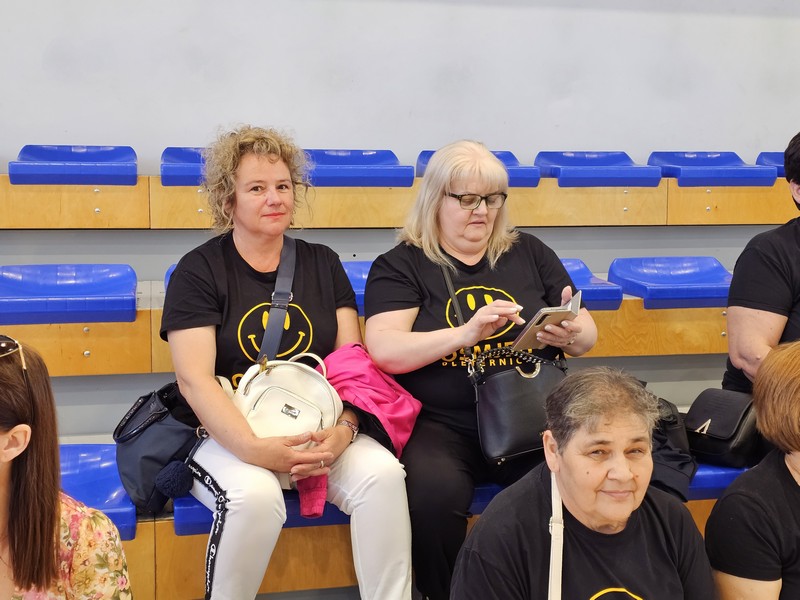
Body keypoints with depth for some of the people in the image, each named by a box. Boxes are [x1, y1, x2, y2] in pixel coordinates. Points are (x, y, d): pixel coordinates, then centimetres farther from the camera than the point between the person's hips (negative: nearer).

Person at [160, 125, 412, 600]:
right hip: (230, 434, -3)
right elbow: (194, 379, -11)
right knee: (254, 495, -34)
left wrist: (344, 428, -16)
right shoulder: (199, 270, 0)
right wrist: (255, 449, -25)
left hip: (318, 432, 3)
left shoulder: (323, 263, 12)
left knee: (382, 472, -26)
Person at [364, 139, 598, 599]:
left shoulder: (530, 254, 15)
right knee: (433, 493, -34)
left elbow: (588, 335, 18)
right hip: (441, 423, -2)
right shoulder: (401, 265, 5)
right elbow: (385, 351, -9)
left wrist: (572, 334, -8)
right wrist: (466, 333, -23)